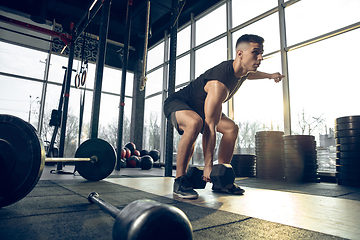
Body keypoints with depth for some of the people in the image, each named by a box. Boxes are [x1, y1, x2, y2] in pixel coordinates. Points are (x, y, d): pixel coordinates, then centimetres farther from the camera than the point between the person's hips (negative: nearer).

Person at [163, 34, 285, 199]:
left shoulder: (240, 70, -6)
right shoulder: (219, 84, -36)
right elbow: (210, 126, -37)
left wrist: (269, 75, 37)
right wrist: (208, 165, -35)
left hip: (199, 107, 9)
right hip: (177, 103, -9)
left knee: (231, 128, -1)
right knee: (195, 123, -41)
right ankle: (180, 180, -25)